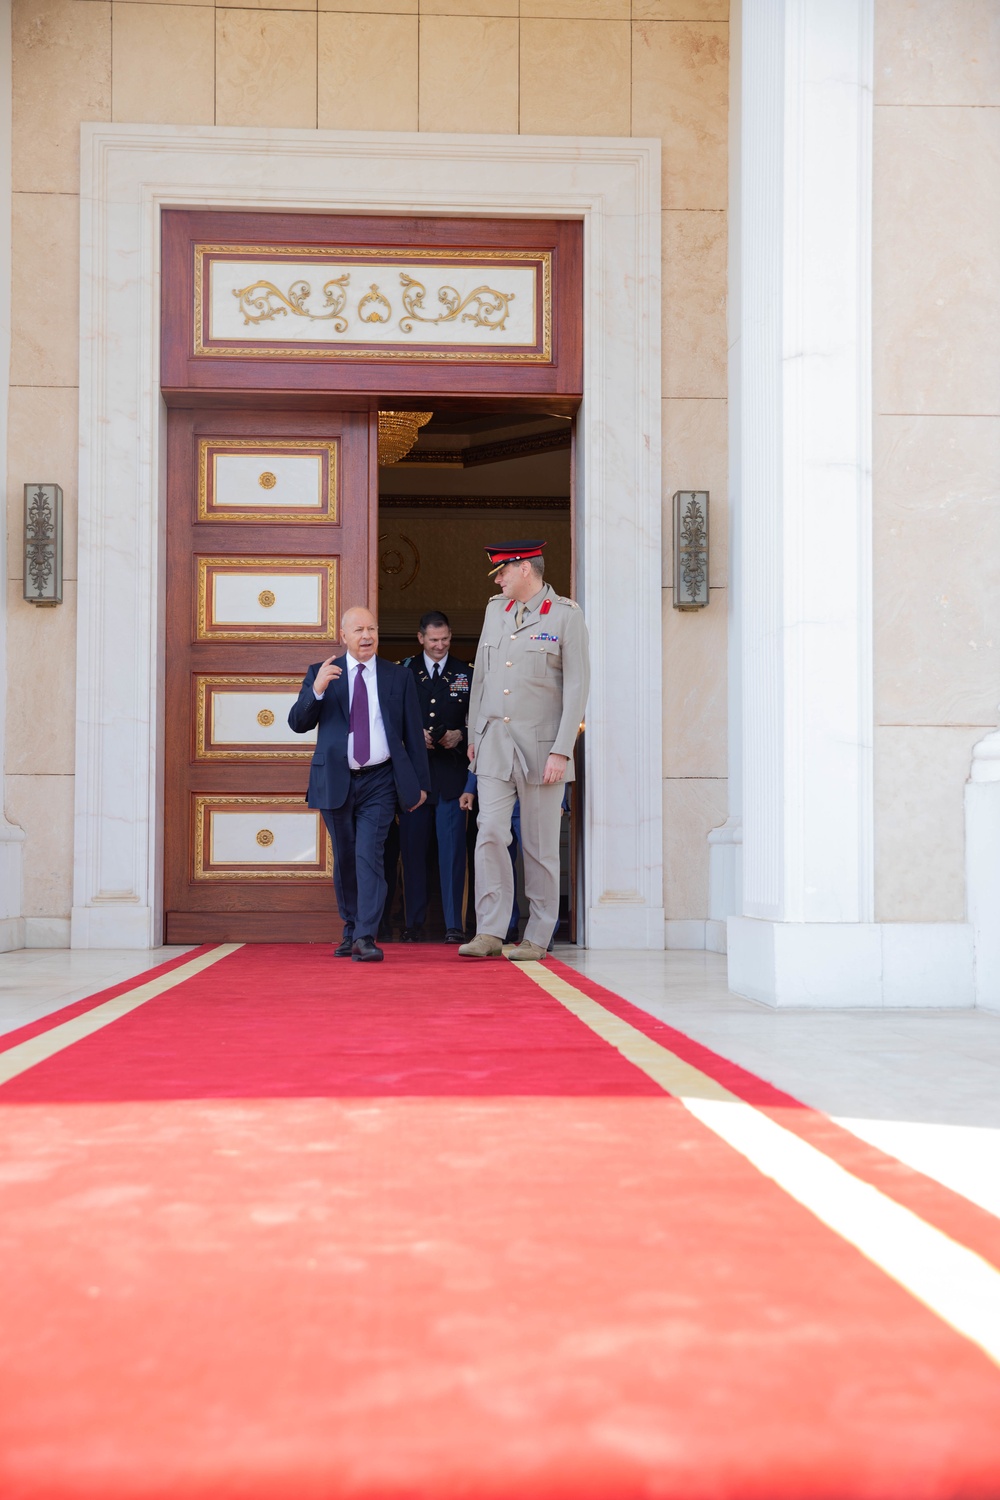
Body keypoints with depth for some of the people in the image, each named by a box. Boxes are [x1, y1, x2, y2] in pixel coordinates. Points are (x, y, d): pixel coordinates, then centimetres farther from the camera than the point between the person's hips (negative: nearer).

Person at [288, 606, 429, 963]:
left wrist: (421, 782, 6)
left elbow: (413, 733, 9)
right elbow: (297, 723, -1)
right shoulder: (321, 673, 7)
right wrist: (316, 690, -19)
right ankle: (350, 930, 26)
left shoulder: (399, 677, 7)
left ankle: (366, 938, -15)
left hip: (379, 782, -1)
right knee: (344, 860, 11)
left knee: (369, 855, -12)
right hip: (336, 782, 1)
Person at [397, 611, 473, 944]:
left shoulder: (466, 674, 9)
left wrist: (460, 735, -10)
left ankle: (453, 925, -2)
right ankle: (414, 923, 11)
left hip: (451, 774, -1)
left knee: (452, 848, -5)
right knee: (412, 848, 3)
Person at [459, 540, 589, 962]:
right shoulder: (495, 609, 12)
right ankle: (489, 932, -3)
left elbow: (577, 686, -8)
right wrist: (473, 735, 17)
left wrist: (562, 751, -14)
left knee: (540, 845, 2)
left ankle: (537, 939, 10)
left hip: (541, 747, -4)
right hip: (494, 745, 4)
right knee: (490, 834, -6)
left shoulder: (566, 614, -4)